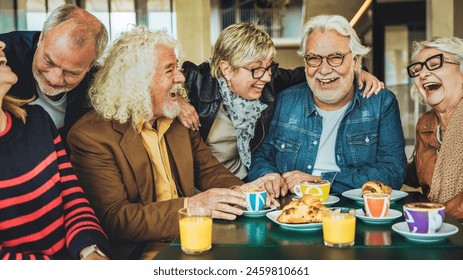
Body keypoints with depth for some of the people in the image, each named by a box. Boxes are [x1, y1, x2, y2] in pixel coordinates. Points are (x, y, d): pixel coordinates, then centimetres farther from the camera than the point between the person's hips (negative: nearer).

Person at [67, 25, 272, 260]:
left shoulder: (180, 118, 9)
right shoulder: (90, 135, -12)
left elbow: (208, 169, 15)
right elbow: (113, 219, -18)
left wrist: (237, 190, -8)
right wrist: (189, 206, -27)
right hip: (142, 253, -6)